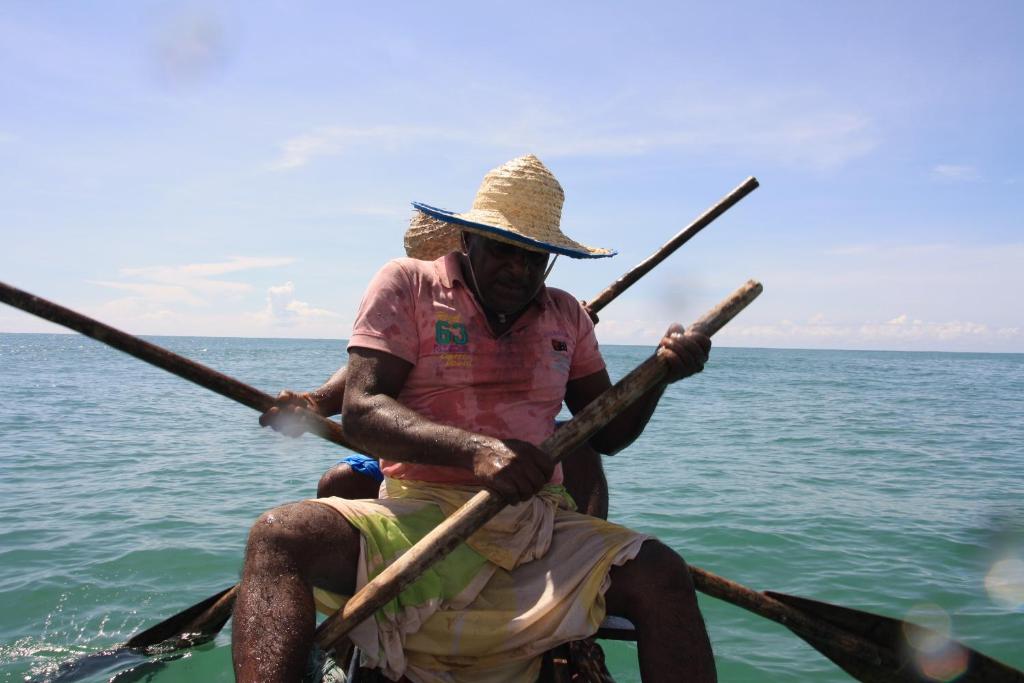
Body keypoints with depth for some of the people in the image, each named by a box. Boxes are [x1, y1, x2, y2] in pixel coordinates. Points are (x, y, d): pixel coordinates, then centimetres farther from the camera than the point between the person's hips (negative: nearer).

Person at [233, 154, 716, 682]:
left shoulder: (565, 316, 16)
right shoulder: (406, 284, 3)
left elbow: (607, 433, 18)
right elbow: (360, 410, -10)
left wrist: (660, 372, -3)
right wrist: (475, 450, -27)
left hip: (541, 525, 3)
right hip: (418, 514, -2)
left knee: (662, 574, -23)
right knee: (279, 536, -27)